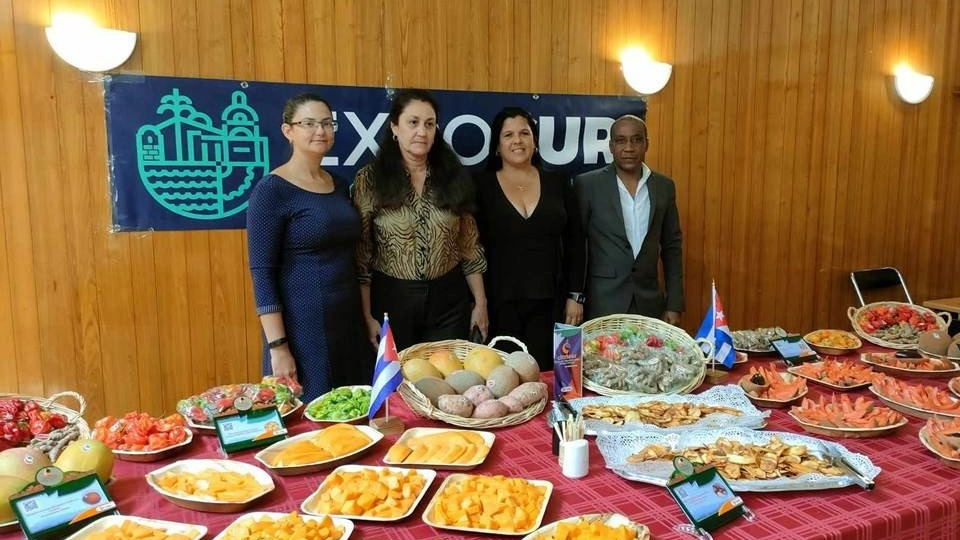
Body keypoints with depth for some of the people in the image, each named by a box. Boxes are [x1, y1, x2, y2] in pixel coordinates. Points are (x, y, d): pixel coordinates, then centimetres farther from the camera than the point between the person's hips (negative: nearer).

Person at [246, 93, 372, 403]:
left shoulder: (340, 185, 9)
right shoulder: (271, 190, -10)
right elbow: (262, 273, -13)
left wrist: (367, 317, 12)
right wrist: (278, 347, -17)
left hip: (349, 321, 7)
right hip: (301, 327, -6)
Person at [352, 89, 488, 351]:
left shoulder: (453, 177, 5)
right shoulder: (370, 180, -4)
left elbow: (469, 247, 7)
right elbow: (360, 254, -5)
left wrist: (480, 302, 6)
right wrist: (367, 316, -8)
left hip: (449, 301, 3)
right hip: (392, 300, -2)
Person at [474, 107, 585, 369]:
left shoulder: (558, 183, 7)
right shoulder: (481, 185, 1)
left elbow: (574, 243, 9)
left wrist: (575, 295, 4)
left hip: (549, 302, 2)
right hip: (500, 302, -1)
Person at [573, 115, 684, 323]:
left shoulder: (664, 186, 5)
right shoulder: (588, 184, -4)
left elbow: (671, 247, 9)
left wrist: (674, 305, 5)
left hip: (650, 305, 3)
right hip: (602, 305, -3)